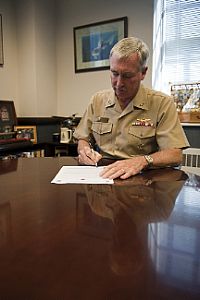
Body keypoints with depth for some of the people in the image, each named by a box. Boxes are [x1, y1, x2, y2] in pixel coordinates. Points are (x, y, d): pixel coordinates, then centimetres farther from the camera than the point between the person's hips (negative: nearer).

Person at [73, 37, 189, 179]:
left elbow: (175, 155, -11)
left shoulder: (163, 103, -6)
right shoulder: (97, 100, 8)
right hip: (100, 175, 4)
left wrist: (143, 161, -29)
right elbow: (84, 139, 14)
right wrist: (84, 150, -9)